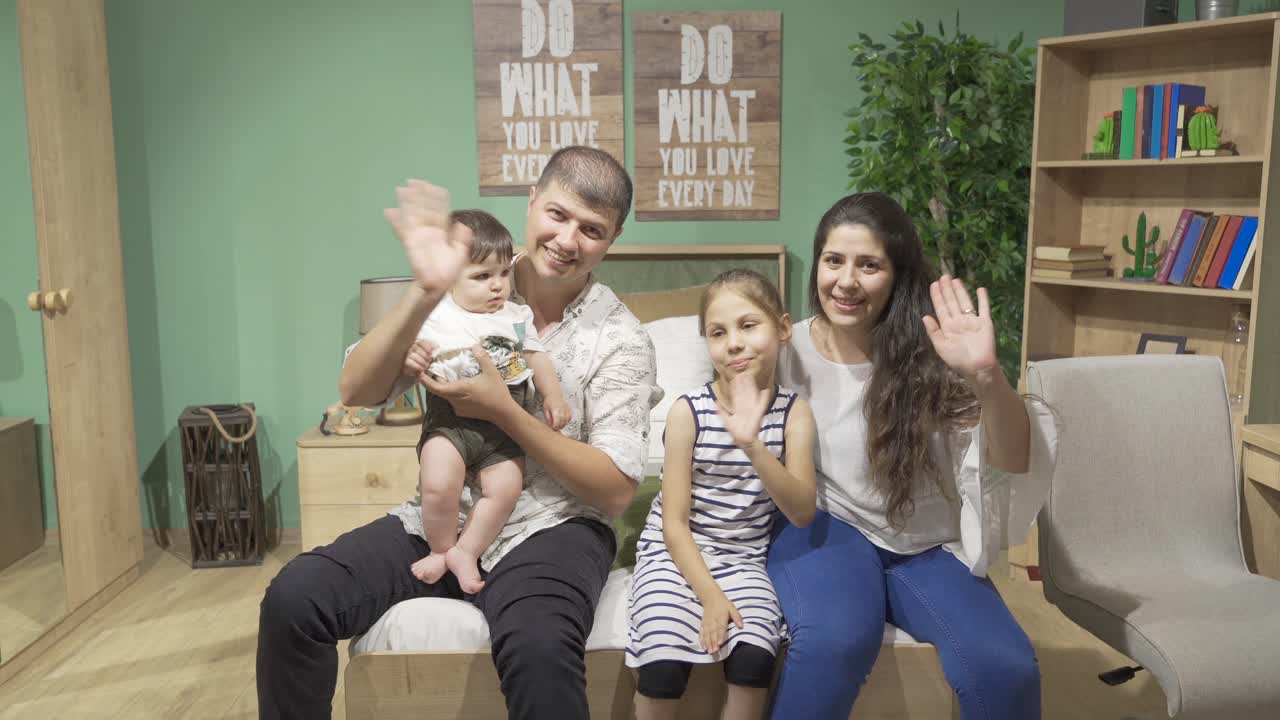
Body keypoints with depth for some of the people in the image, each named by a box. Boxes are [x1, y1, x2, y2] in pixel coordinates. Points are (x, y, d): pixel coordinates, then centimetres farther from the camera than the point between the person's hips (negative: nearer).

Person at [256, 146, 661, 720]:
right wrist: (424, 293, -23)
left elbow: (616, 491, -10)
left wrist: (504, 411, -19)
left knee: (537, 647, -35)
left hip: (550, 529, -3)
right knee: (293, 598, -18)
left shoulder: (621, 339, -6)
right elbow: (357, 392, -8)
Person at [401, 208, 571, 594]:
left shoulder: (516, 316, 9)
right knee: (439, 486, -22)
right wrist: (410, 361, -28)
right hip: (450, 419, -3)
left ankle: (465, 551, 6)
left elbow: (537, 356, 16)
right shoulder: (436, 318, -4)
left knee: (506, 488, -13)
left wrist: (553, 397, 5)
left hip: (505, 426, 4)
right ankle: (441, 549, 6)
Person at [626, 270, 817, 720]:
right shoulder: (689, 411, -8)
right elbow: (675, 523, -6)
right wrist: (710, 595, -17)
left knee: (754, 658, -25)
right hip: (674, 554, -1)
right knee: (664, 663, -24)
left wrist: (752, 445, -26)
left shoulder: (794, 411, -2)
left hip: (743, 559, 2)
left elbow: (802, 514, -13)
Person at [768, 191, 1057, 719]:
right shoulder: (788, 351, -4)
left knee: (1005, 671, -25)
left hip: (927, 546, 1)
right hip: (825, 527, -1)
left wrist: (985, 375, -37)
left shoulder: (926, 353, -7)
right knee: (834, 642, -35)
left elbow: (1014, 461, -19)